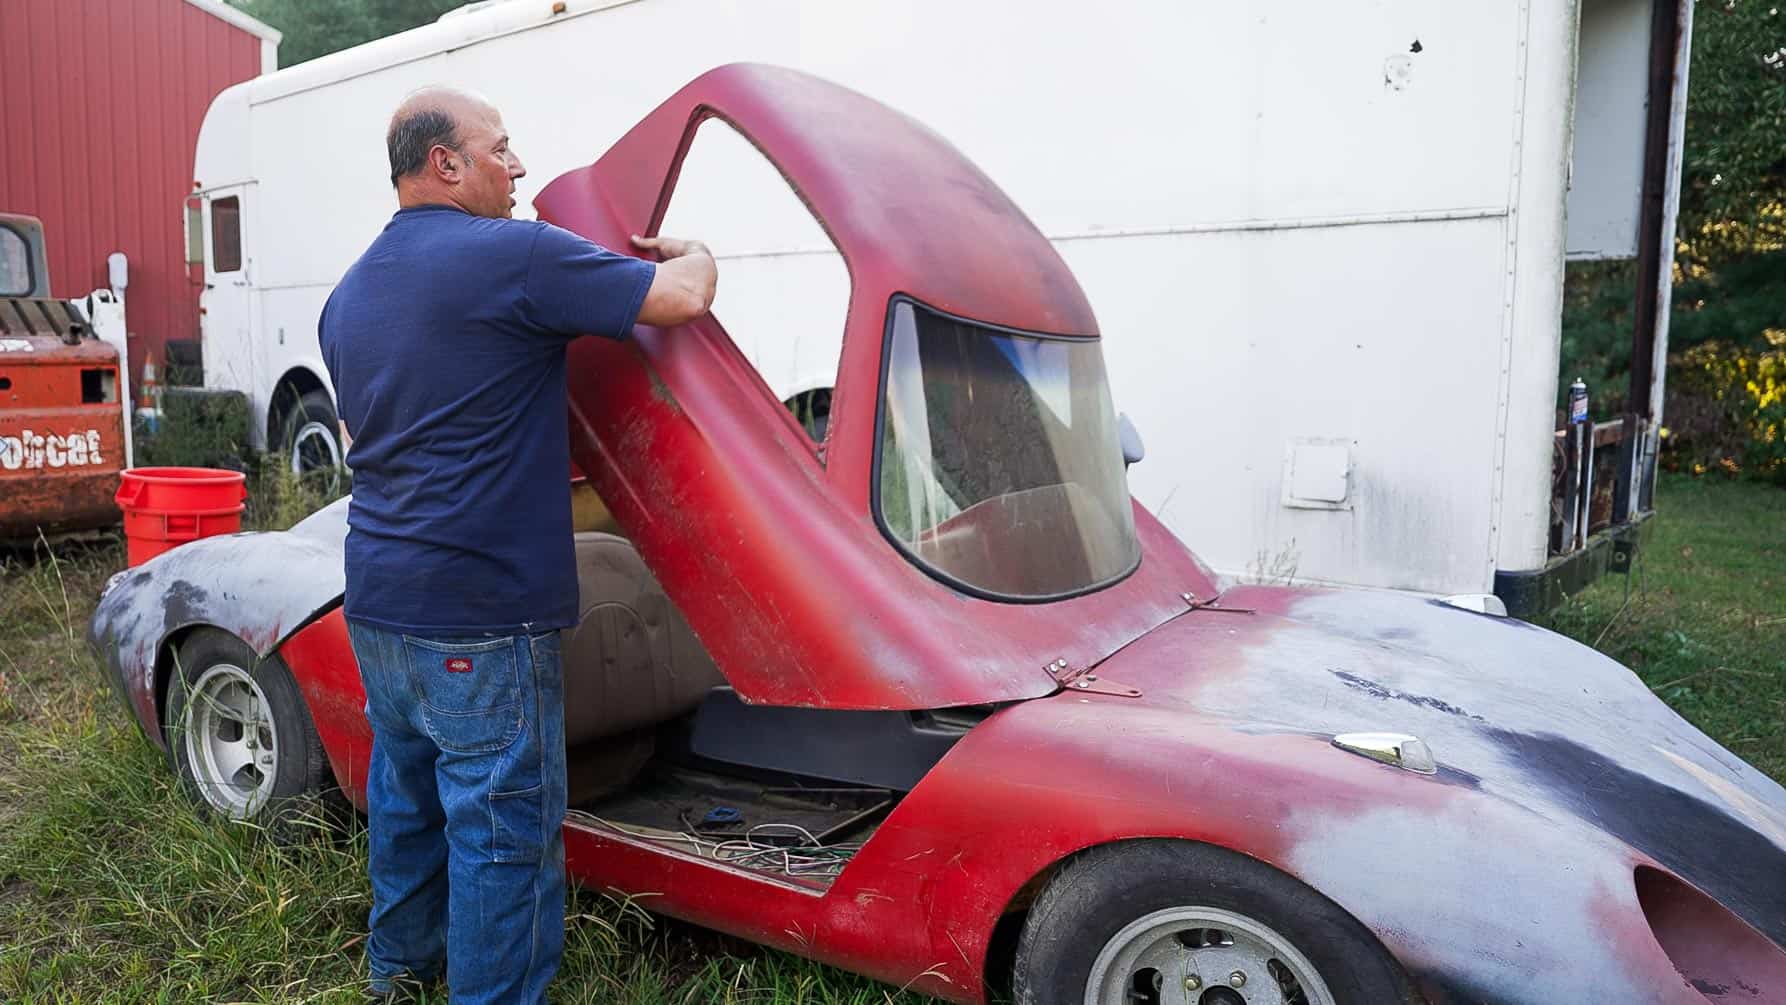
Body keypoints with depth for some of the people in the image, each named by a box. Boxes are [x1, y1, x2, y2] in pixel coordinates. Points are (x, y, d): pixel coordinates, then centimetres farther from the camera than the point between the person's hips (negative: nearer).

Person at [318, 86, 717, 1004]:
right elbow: (682, 298, -15)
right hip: (478, 616, -9)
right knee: (503, 823, 2)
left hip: (375, 601, 9)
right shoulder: (514, 255, -14)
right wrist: (692, 253, 6)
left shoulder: (348, 295, 13)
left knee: (406, 790, 23)